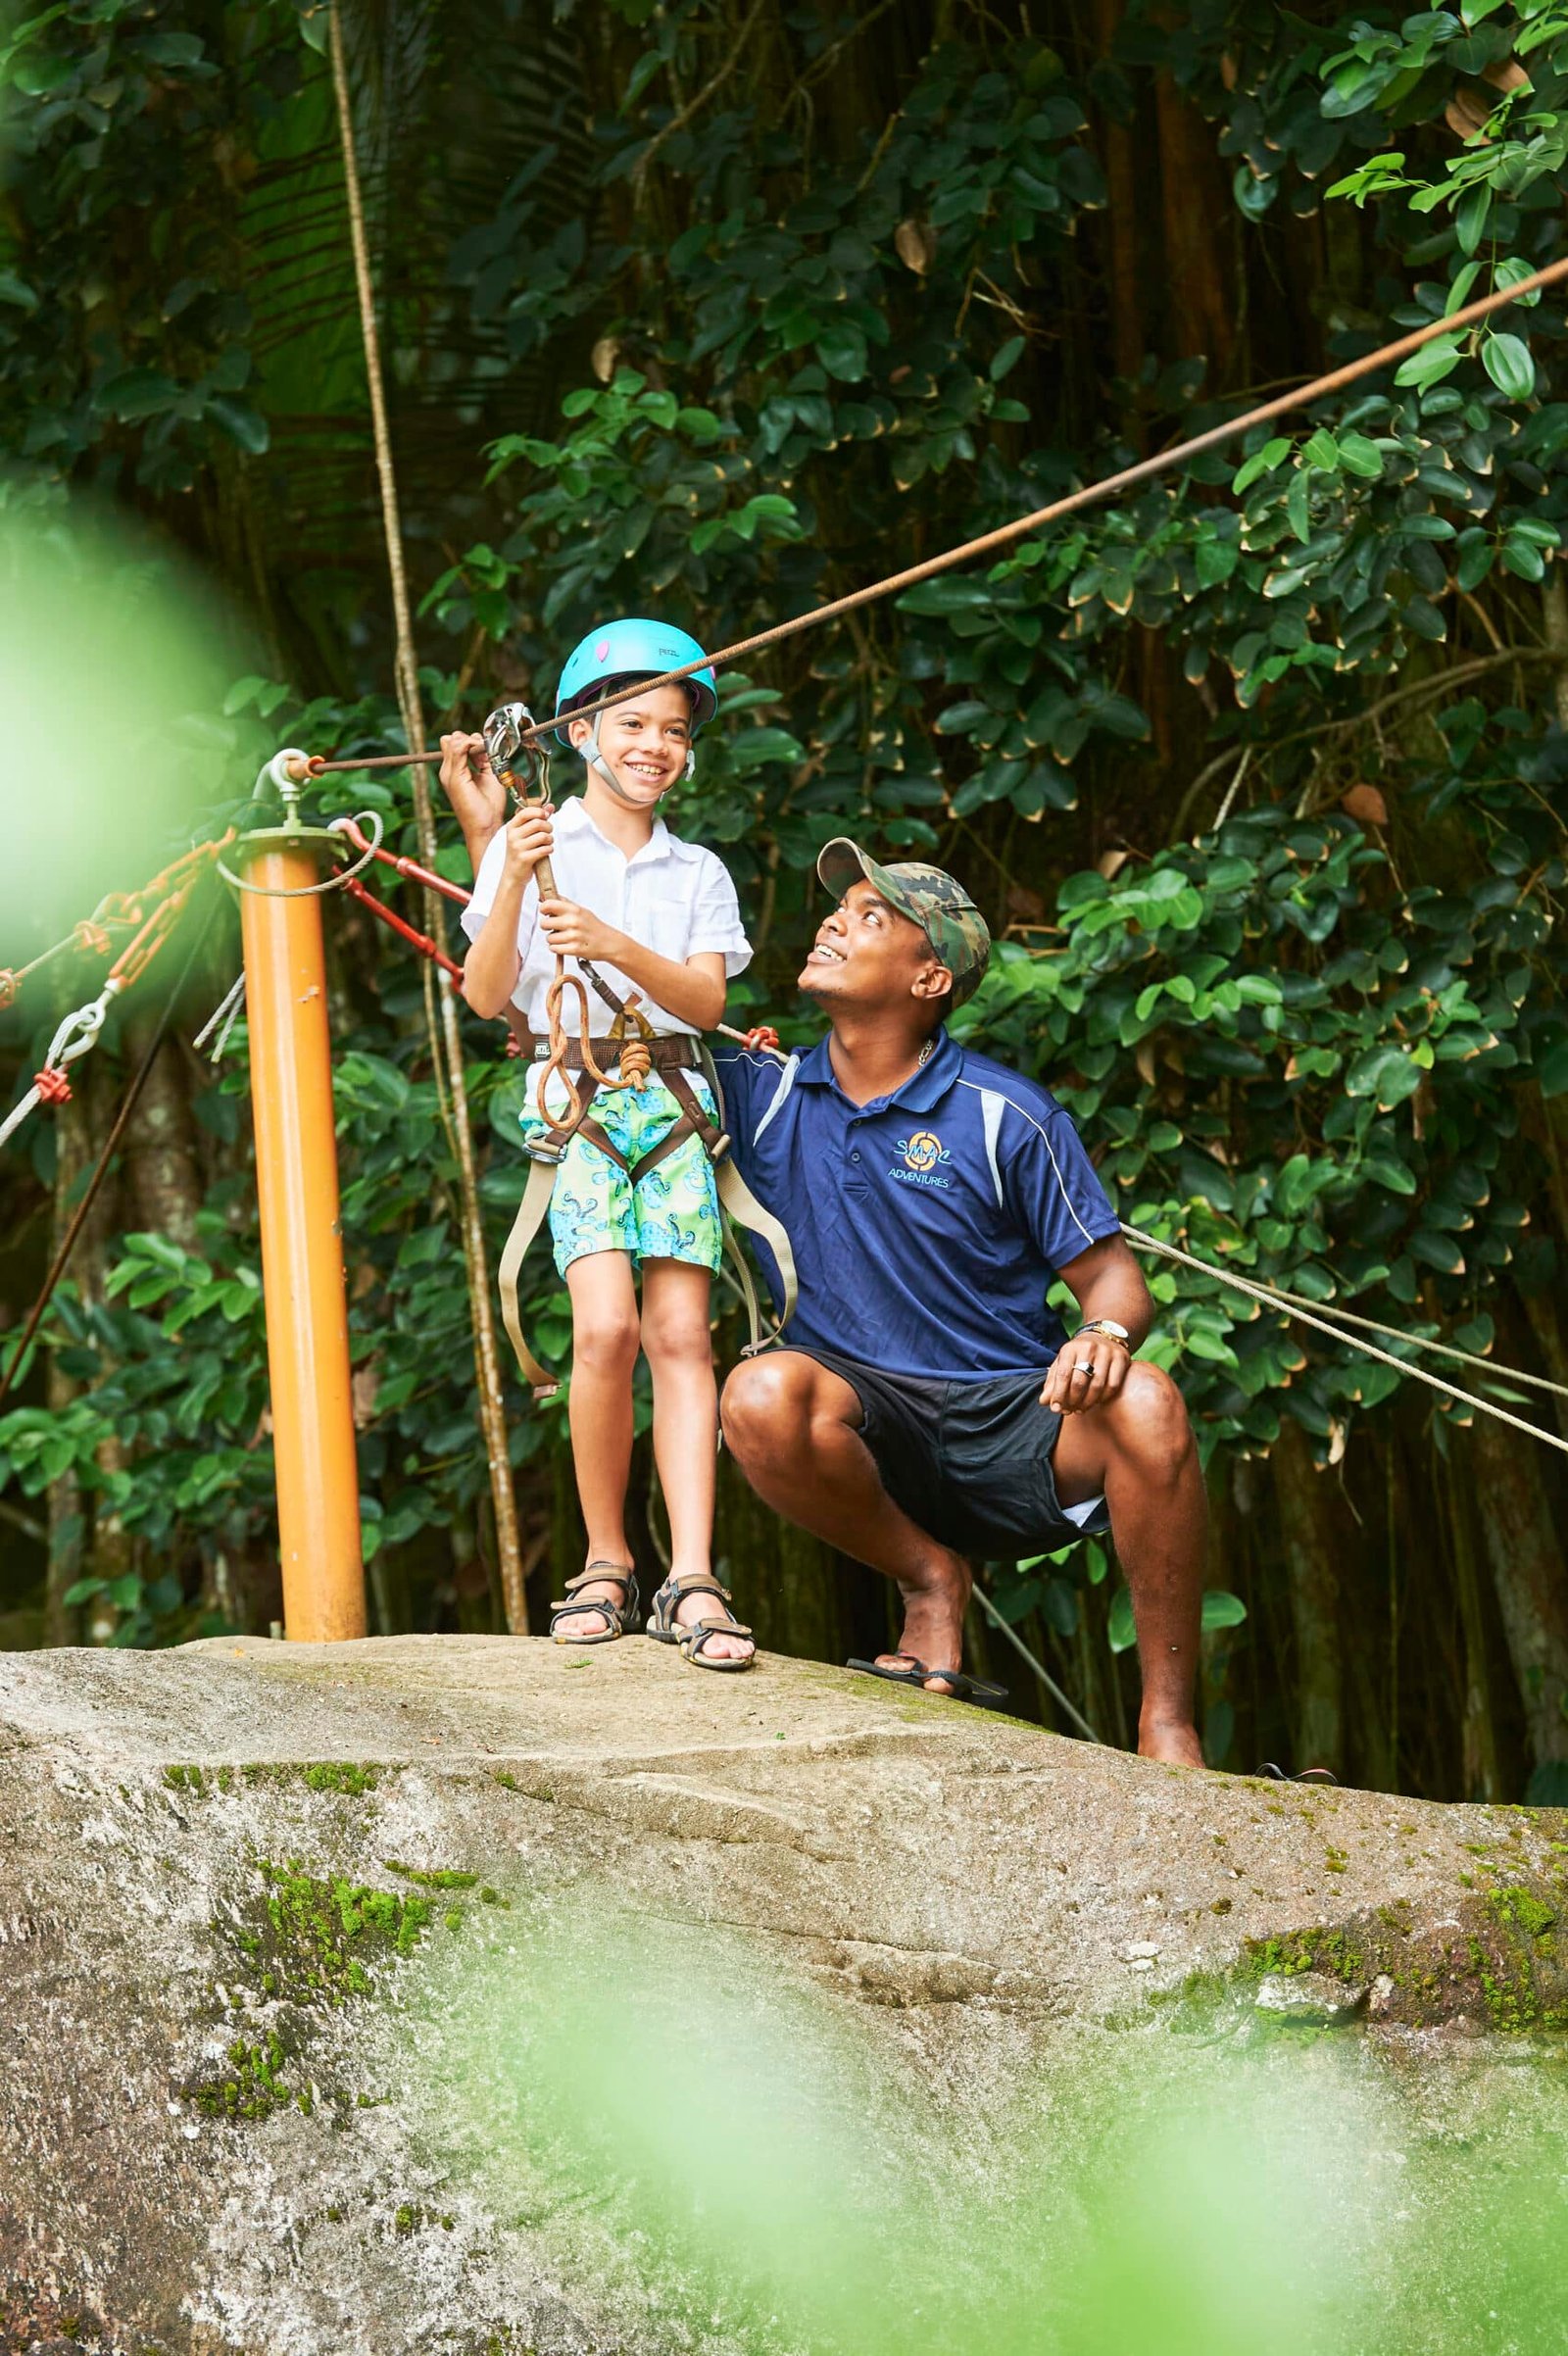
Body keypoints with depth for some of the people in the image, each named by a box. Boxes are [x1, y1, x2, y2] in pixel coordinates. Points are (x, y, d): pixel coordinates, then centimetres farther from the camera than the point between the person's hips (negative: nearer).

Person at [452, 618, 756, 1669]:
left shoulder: (697, 872, 15)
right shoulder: (531, 843, 7)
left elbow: (706, 999, 0)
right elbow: (487, 995, 0)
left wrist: (616, 945, -16)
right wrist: (515, 879, -14)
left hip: (671, 1101, 2)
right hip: (574, 1102, -2)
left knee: (680, 1332, -11)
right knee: (607, 1324, -19)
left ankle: (692, 1581, -16)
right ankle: (606, 1563, -6)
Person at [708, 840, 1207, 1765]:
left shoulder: (1008, 1117, -3)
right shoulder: (765, 1095, 7)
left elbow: (1115, 1278, -2)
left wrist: (1105, 1335, -26)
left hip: (1013, 1422, -2)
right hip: (872, 1429, 2)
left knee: (1144, 1405, -34)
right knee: (762, 1395, -33)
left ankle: (1168, 1722, -22)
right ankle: (929, 1578, -6)